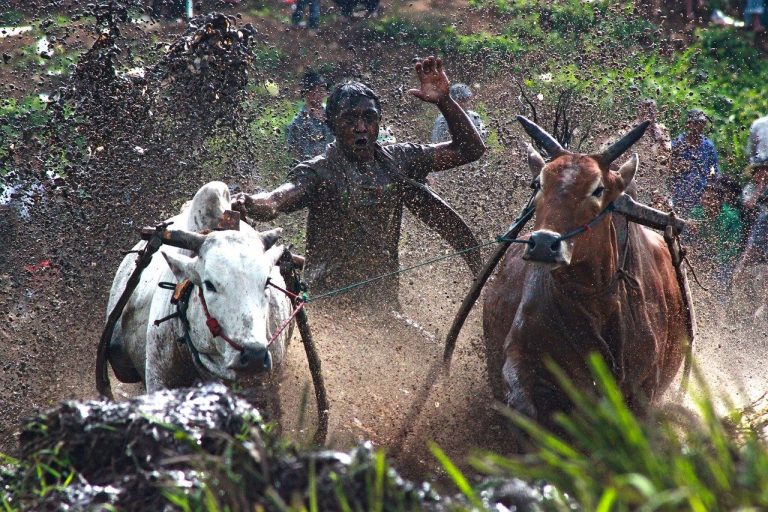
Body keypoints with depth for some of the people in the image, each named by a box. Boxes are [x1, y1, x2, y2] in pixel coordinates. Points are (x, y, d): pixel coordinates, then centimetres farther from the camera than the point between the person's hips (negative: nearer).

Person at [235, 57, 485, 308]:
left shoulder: (397, 160, 8)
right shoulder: (317, 171, -5)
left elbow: (469, 149, 11)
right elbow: (277, 200, -23)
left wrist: (444, 101, -2)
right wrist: (248, 204, -46)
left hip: (385, 299, 4)